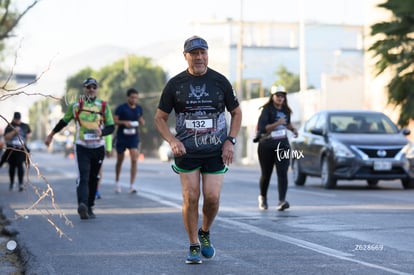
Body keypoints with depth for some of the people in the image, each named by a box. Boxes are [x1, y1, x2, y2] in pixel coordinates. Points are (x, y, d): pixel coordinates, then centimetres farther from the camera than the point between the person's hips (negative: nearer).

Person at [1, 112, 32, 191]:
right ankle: (11, 183, 26)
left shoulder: (25, 126, 8)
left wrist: (28, 135, 3)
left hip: (21, 149, 0)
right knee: (12, 166, 8)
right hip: (11, 149, 0)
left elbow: (30, 133, 25)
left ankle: (21, 183, -17)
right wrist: (14, 131, -19)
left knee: (20, 164, -16)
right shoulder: (9, 127, 0)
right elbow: (6, 137, -10)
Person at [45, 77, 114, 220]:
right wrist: (51, 134, 22)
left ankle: (89, 207, 21)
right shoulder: (75, 106, 4)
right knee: (83, 177, -17)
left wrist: (102, 132, -17)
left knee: (93, 178, 9)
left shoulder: (103, 106, 5)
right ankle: (82, 205, -32)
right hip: (81, 147, -2)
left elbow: (111, 126, 4)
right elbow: (64, 121, 17)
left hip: (98, 148, 2)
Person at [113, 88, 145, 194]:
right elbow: (114, 120, -10)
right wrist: (124, 122, -25)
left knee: (134, 159, -13)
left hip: (133, 137, 2)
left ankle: (132, 185, -13)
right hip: (121, 137, -2)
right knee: (120, 160, 11)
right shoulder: (121, 108, -8)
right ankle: (117, 182, 33)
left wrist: (142, 122, -3)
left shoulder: (139, 108, 6)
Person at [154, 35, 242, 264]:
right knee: (190, 198, -6)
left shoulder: (220, 81, 2)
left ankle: (205, 233, 23)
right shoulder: (175, 84, 0)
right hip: (186, 151, 0)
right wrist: (172, 141, -11)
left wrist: (230, 141, -1)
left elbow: (236, 112, 12)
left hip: (216, 151, 0)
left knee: (212, 197, -6)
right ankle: (194, 246, 8)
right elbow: (160, 118, 6)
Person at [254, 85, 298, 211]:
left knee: (282, 173, -15)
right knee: (266, 174, 10)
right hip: (266, 145, -3)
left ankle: (282, 201, -25)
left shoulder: (286, 110, 9)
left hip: (282, 145, 3)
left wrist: (293, 129, 12)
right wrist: (277, 123, -29)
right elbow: (261, 128, -20)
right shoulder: (267, 110, -9)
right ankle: (262, 197, 36)